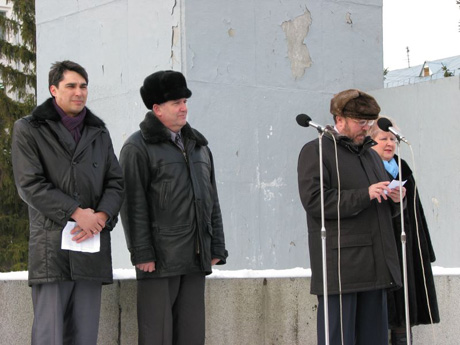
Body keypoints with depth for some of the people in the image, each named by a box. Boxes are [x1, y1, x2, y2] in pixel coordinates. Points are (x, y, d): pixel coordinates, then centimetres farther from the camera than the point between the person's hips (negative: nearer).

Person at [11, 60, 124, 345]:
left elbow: (115, 182, 12)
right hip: (51, 244, -4)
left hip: (92, 245, 5)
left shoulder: (99, 133, 18)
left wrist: (101, 217, -8)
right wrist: (76, 212, -13)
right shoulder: (29, 130, 3)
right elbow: (29, 185, -7)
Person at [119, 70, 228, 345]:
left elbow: (212, 200, 19)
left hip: (196, 259, 6)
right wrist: (141, 253, -15)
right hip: (160, 258, -6)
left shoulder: (198, 145, 18)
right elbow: (133, 204, -9)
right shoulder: (138, 147, -3)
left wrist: (216, 247, 11)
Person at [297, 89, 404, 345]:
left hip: (375, 265, 7)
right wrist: (364, 195, -19)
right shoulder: (316, 151, 0)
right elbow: (314, 201, -14)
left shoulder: (371, 154, 24)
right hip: (340, 266, -7)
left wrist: (394, 200, 5)